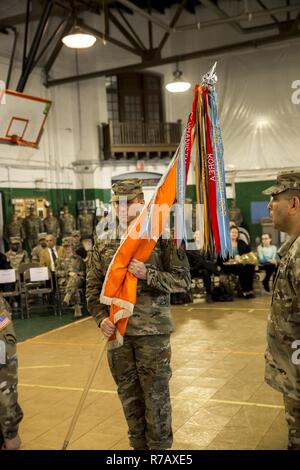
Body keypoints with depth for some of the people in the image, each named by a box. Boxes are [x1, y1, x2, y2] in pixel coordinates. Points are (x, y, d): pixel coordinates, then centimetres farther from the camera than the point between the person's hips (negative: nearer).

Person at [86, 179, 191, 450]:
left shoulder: (162, 236, -6)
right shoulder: (104, 243, 6)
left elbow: (183, 279, -7)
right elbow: (93, 286, 9)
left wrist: (147, 274, -21)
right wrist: (101, 317, -6)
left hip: (152, 331, -4)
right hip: (117, 331, 4)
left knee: (156, 396, 5)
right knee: (129, 396, 16)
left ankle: (160, 447, 24)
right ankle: (138, 444, 35)